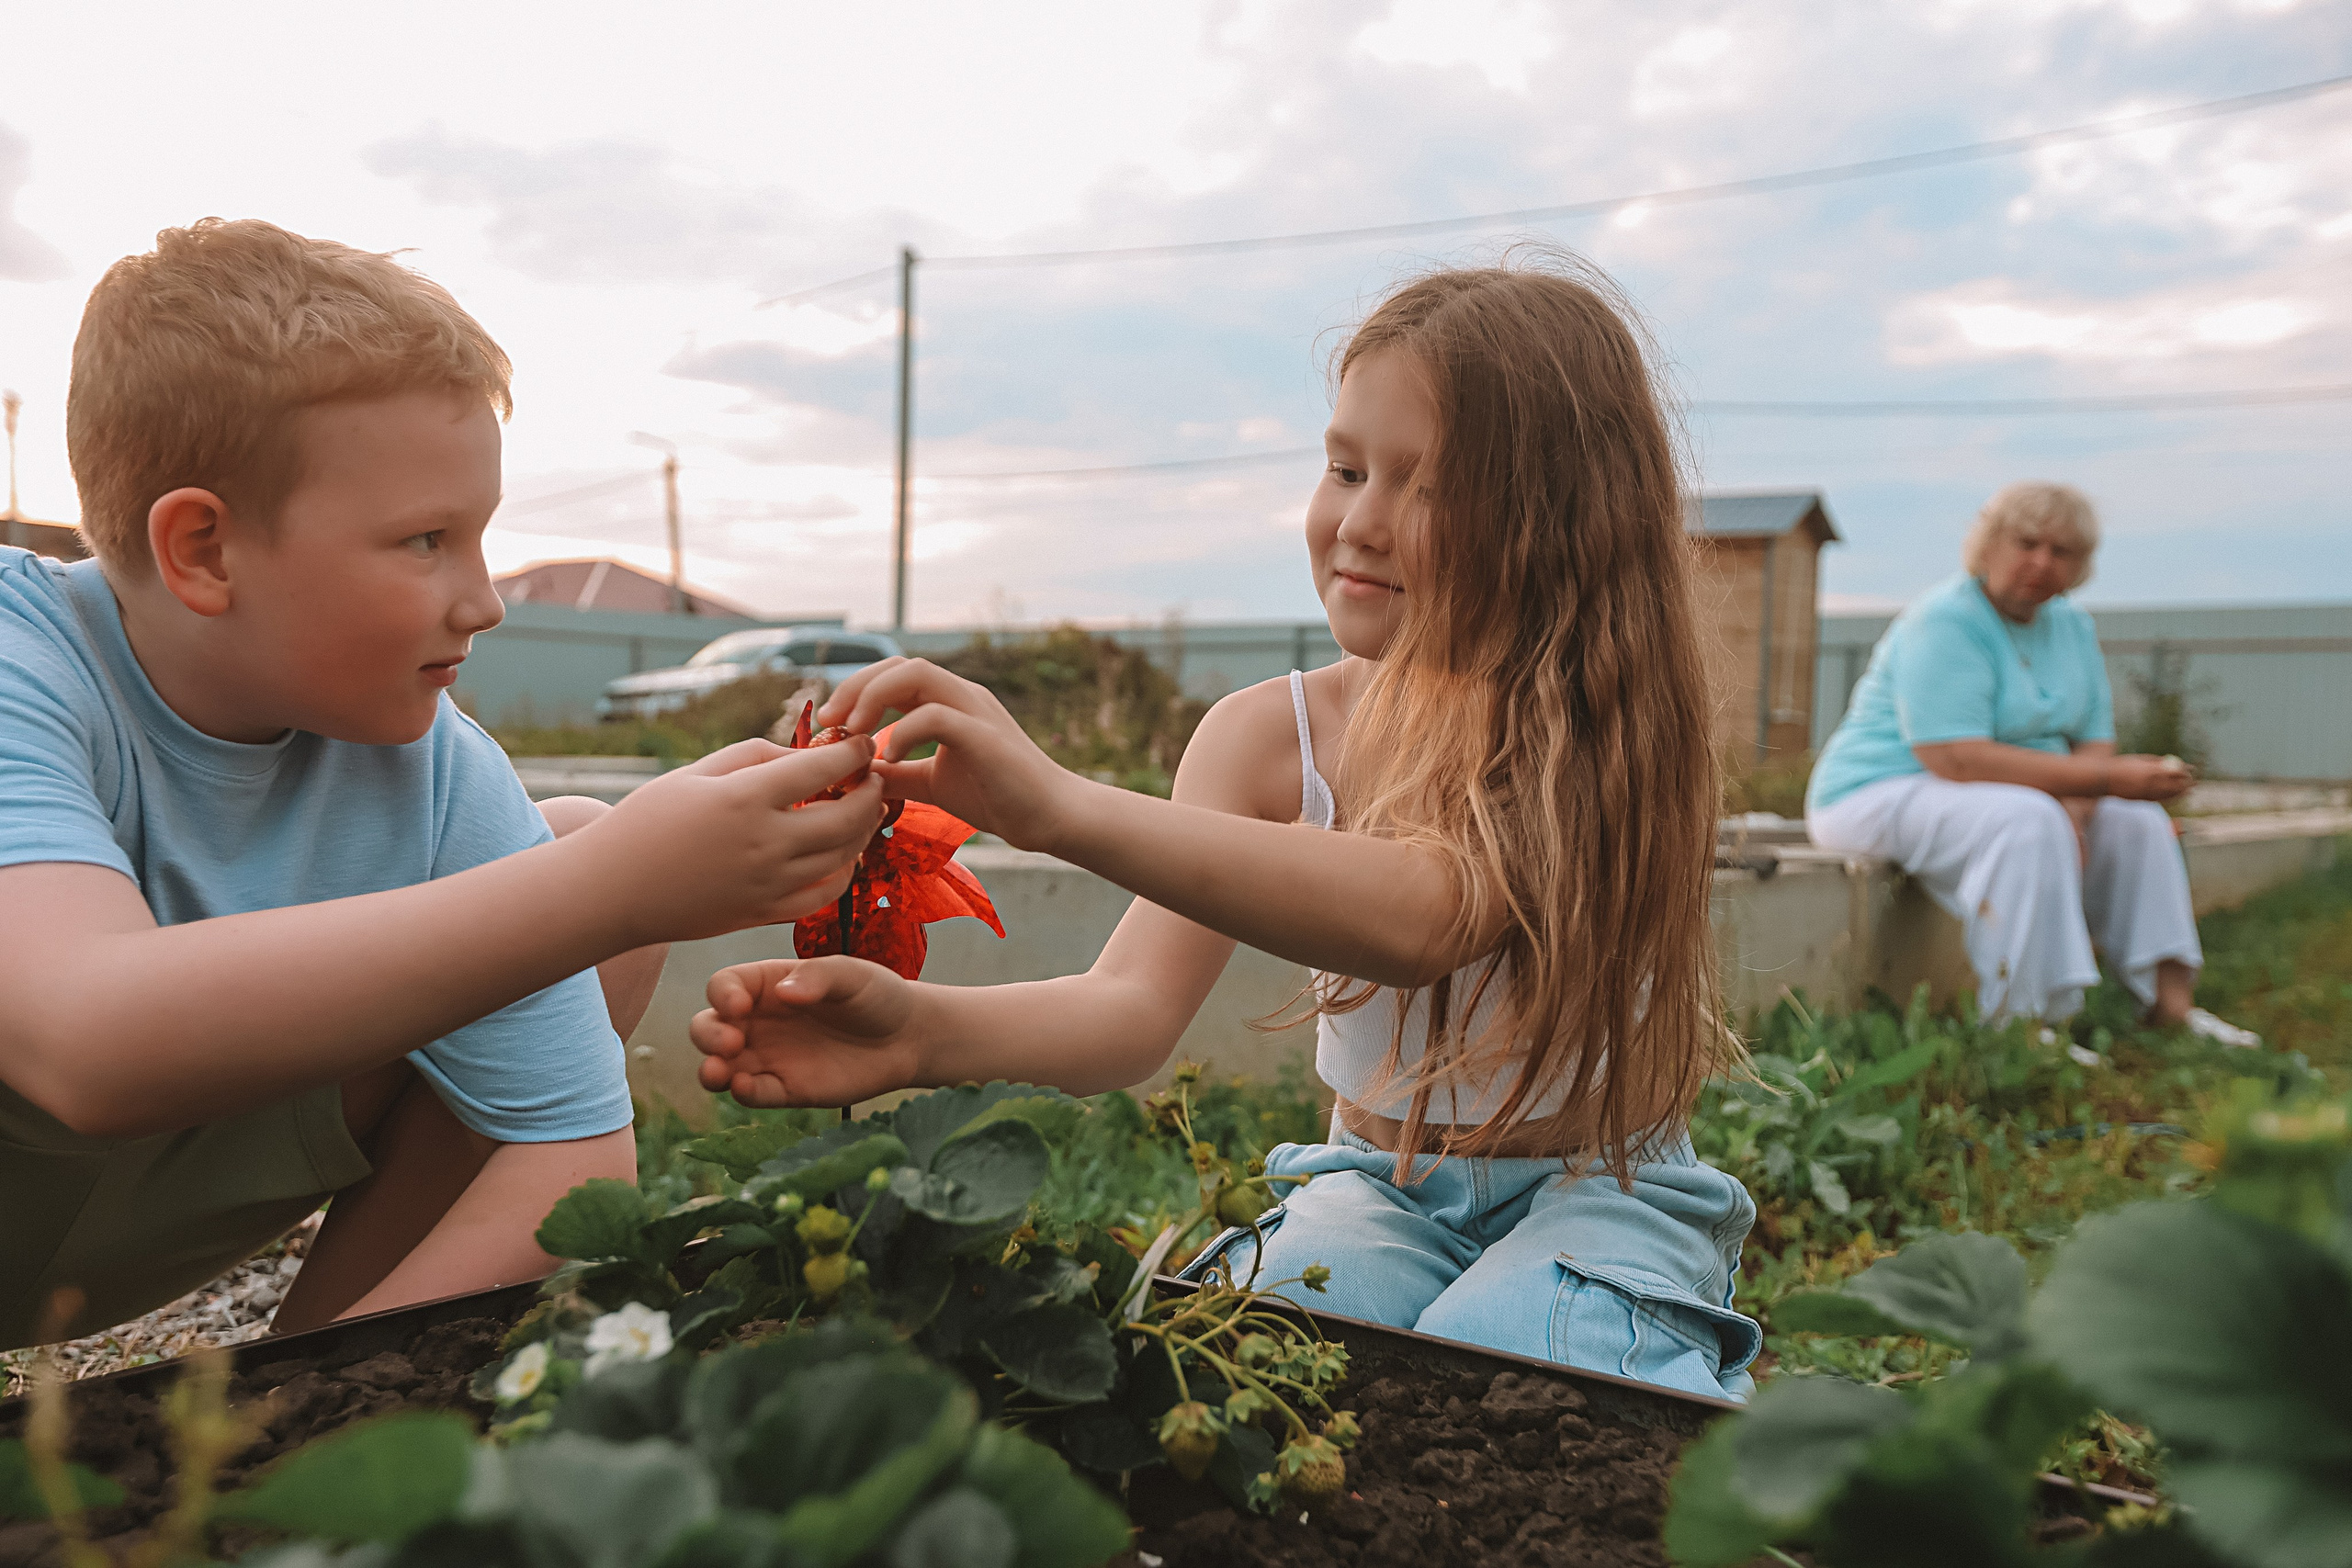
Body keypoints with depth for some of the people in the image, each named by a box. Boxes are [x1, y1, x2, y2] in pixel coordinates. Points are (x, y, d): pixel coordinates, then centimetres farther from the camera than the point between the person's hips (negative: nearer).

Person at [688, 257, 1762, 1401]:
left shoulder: (1601, 727, -18)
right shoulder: (1271, 735, -5)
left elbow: (1425, 916, -40)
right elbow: (1136, 1007, -18)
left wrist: (1064, 808, -50)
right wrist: (924, 1030, -39)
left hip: (1600, 1193, -2)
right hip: (1376, 1186, 2)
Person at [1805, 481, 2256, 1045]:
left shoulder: (2071, 625, 7)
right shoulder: (1944, 623, -20)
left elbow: (2095, 739, 5)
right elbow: (1958, 760, -28)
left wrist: (2073, 809, -18)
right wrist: (2107, 778, -26)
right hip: (1882, 796, -9)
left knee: (2137, 824, 1)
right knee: (2028, 821, -32)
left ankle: (2171, 1002, 3)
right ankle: (2017, 1026, -31)